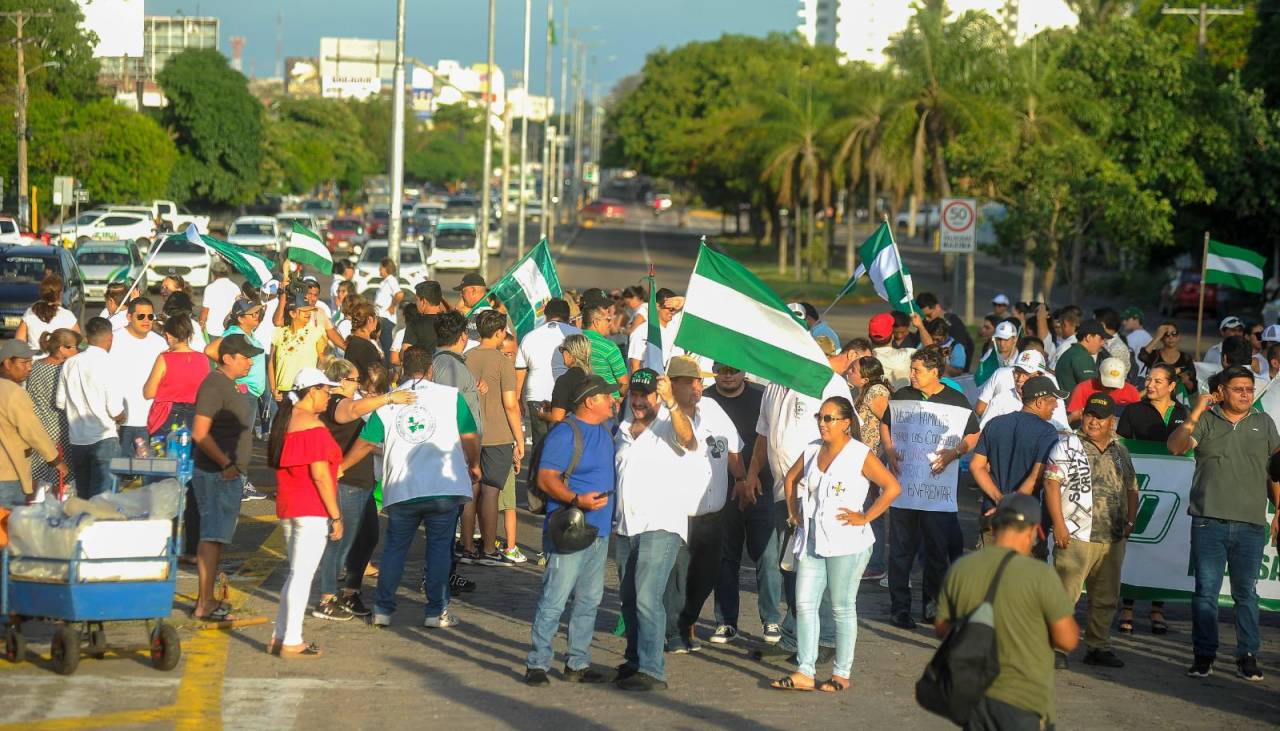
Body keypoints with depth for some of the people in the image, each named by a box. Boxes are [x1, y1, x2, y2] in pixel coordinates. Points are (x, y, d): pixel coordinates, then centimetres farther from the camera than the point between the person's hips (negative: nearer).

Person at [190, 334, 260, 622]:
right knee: (212, 537, -9)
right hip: (217, 475, -11)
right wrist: (226, 464, -22)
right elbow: (200, 433, -25)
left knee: (215, 536, 15)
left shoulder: (227, 384, 15)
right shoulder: (214, 386, -17)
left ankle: (206, 598, 22)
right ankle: (205, 605, -8)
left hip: (228, 474, 11)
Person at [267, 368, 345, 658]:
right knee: (302, 576, -6)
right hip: (312, 511, -9)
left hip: (288, 508, 9)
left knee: (295, 575, 17)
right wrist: (336, 516, -14)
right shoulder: (313, 426, -14)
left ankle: (279, 637, 18)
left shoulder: (288, 420, 14)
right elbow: (320, 474, -18)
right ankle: (291, 642, -4)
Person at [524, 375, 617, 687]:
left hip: (599, 530, 9)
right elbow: (546, 478, -18)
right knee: (554, 598, -9)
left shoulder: (604, 432, 14)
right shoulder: (564, 434, -12)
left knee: (589, 600, 11)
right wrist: (576, 500, -29)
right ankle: (537, 664, -4)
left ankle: (578, 663, 19)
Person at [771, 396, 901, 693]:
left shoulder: (860, 455, -9)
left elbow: (893, 487, -14)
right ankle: (805, 672, 2)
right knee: (804, 604, 0)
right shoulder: (812, 452, 10)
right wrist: (793, 512, 17)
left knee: (842, 608, 2)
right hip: (811, 541, 6)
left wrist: (866, 517, -13)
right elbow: (791, 478, 28)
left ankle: (842, 674, 10)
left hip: (846, 544, -6)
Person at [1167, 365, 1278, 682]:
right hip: (1209, 521, -1)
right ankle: (1203, 655, 7)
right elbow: (1175, 446, -8)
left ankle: (1247, 656, 10)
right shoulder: (1205, 421, 5)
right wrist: (1196, 412, -18)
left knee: (1246, 593, 5)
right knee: (1206, 591, 1)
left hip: (1251, 524, 1)